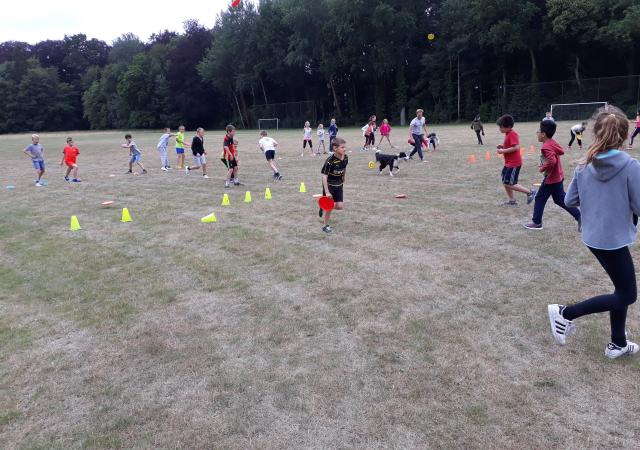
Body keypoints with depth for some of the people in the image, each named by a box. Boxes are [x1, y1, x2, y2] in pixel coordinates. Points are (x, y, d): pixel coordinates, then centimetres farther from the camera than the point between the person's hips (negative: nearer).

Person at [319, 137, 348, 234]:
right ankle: (326, 226, 17)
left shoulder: (345, 158, -9)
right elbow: (324, 176, -24)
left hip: (338, 185, 6)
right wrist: (327, 192, -27)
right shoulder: (330, 161, -26)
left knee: (340, 206, 2)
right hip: (329, 185, -5)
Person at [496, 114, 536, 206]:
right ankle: (512, 201, 22)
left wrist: (503, 151, -23)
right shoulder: (508, 133, 10)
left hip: (514, 163, -10)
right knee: (505, 182, 14)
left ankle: (530, 192, 3)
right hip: (509, 162, 10)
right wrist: (503, 146, 6)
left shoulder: (512, 134, -20)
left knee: (509, 184, -6)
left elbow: (516, 147, -28)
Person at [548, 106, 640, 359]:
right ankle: (565, 313, 6)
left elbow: (570, 201, 1)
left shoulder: (584, 165, -4)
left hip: (593, 237, 6)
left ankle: (618, 344, 31)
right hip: (614, 239, -6)